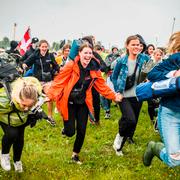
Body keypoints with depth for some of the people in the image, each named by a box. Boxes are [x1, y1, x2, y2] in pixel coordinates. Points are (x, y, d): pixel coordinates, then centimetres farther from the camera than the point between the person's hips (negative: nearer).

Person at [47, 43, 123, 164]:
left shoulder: (94, 69, -4)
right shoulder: (71, 66, -17)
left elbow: (102, 85, 4)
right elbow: (58, 81, -16)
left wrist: (113, 96, -3)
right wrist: (50, 95, -23)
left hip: (83, 103, 4)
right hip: (69, 102, -3)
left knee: (81, 131, 5)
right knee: (70, 132, -5)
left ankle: (76, 155, 29)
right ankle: (66, 128, 34)